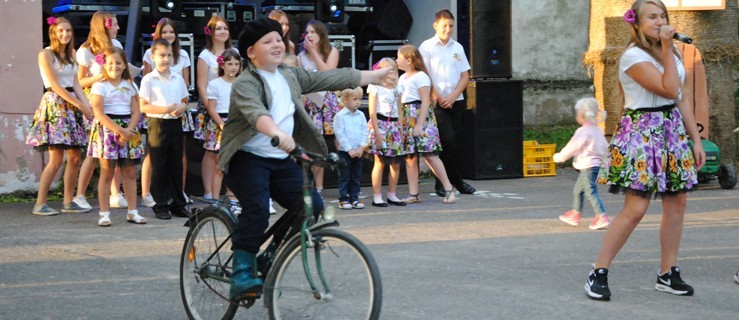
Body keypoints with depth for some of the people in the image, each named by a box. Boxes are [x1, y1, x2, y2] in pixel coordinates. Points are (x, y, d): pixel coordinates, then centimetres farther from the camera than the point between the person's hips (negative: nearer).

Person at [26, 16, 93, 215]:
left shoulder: (70, 54, 16)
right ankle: (40, 204, -6)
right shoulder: (46, 54, -6)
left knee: (75, 157, 5)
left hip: (72, 105, 7)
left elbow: (75, 83, 11)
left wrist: (86, 104, -5)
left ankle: (69, 202, 13)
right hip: (55, 104, -7)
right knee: (56, 159, -11)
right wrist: (80, 105, -13)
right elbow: (55, 86, -11)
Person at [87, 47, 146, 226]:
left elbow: (136, 111, 5)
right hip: (107, 129, -4)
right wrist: (120, 130, -17)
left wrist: (129, 130, -12)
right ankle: (104, 213, 1)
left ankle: (132, 211, 11)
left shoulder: (130, 86, 12)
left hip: (128, 131, 4)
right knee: (107, 173, -3)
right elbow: (99, 114, -12)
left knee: (130, 173, 4)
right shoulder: (99, 86, -2)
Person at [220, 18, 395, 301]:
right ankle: (241, 275, -20)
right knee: (257, 210, -26)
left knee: (312, 207, -6)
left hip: (281, 160, 7)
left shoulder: (290, 76, 10)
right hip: (247, 158, -7)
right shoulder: (245, 83, -13)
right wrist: (278, 134, -52)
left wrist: (373, 76, 17)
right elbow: (255, 112, -33)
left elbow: (330, 79, 14)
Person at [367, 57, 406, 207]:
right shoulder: (375, 88, -2)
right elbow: (372, 112, -7)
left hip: (394, 126, 6)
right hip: (381, 124, -6)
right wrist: (377, 132, -14)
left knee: (396, 163, 4)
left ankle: (392, 195, 13)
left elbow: (399, 112, 16)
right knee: (380, 162, -6)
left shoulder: (397, 89, 14)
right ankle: (377, 197, -3)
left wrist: (401, 129, 7)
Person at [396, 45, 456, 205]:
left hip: (420, 118, -8)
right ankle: (413, 194, 9)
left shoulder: (420, 77, -7)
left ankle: (449, 189, -5)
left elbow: (425, 102, -13)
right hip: (406, 120, 8)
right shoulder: (402, 79, 18)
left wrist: (419, 124, -19)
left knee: (430, 155, -10)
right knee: (410, 157, 6)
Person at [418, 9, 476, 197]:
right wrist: (439, 98, -9)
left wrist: (453, 96, -4)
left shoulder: (457, 47, 12)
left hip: (456, 102, 5)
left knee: (454, 142, 3)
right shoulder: (427, 47, -1)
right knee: (448, 140, -13)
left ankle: (443, 183, 11)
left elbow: (465, 76, 11)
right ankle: (457, 181, -4)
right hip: (437, 102, -5)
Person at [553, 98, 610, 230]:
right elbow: (605, 147, 18)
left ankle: (602, 217, -20)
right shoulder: (597, 130, 13)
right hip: (597, 163, 10)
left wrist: (559, 157, -2)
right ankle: (575, 215, 33)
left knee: (591, 192, -12)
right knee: (578, 189, 21)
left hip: (588, 166, -10)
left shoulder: (583, 131, -16)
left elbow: (572, 147, -14)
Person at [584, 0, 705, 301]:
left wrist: (696, 139, 11)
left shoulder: (671, 54, 15)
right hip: (642, 130, -8)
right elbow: (669, 89, -20)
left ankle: (668, 274, 13)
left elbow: (682, 100, 16)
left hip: (673, 130, 8)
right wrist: (667, 48, -15)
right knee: (635, 208, -13)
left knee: (677, 203, 4)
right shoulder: (633, 56, -12)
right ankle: (598, 273, -7)